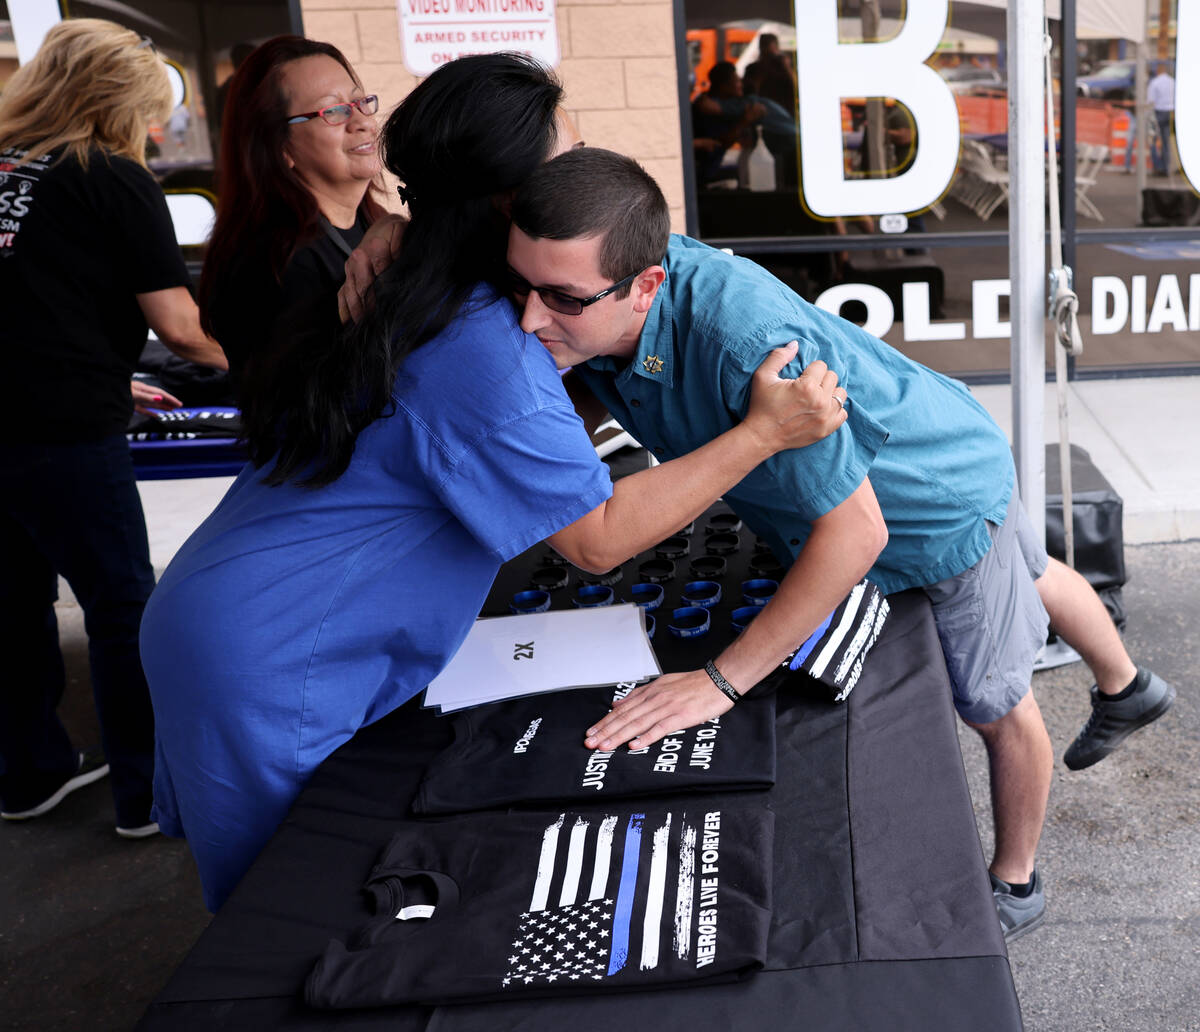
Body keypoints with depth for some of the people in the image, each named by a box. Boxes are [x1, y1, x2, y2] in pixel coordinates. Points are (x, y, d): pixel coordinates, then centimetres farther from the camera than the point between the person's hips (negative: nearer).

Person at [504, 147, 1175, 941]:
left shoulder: (745, 337, -47)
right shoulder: (587, 319, -24)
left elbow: (855, 528, -39)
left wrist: (719, 681, -36)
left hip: (946, 496, -7)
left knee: (997, 709, 16)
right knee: (1032, 580, 34)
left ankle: (1015, 885, 45)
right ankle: (1128, 690, 65)